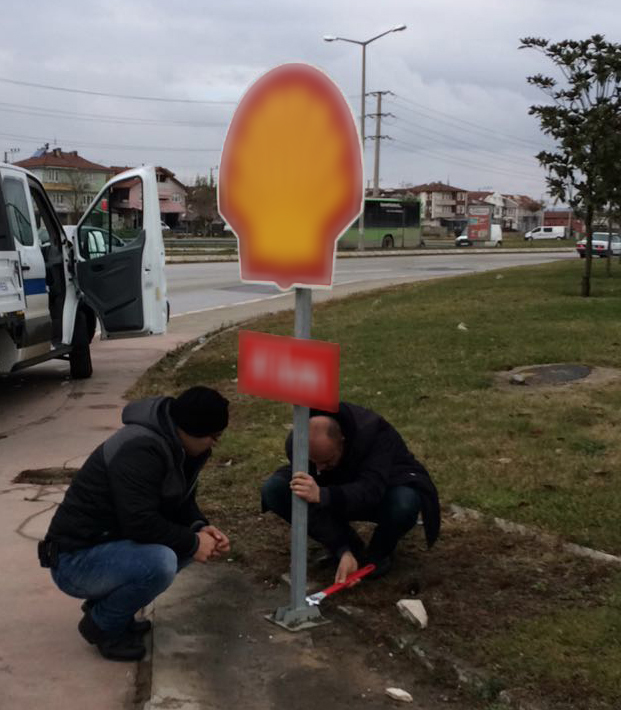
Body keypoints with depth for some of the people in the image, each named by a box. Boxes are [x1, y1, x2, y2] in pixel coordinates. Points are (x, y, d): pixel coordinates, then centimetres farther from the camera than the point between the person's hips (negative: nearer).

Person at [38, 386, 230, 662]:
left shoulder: (174, 444, 3)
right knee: (160, 562, -31)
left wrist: (200, 528, -8)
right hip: (76, 559, -10)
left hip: (111, 543, 10)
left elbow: (181, 501, 13)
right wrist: (193, 543, -19)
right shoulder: (140, 450, -28)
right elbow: (141, 523, -32)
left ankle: (106, 602, 13)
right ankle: (102, 624, -3)